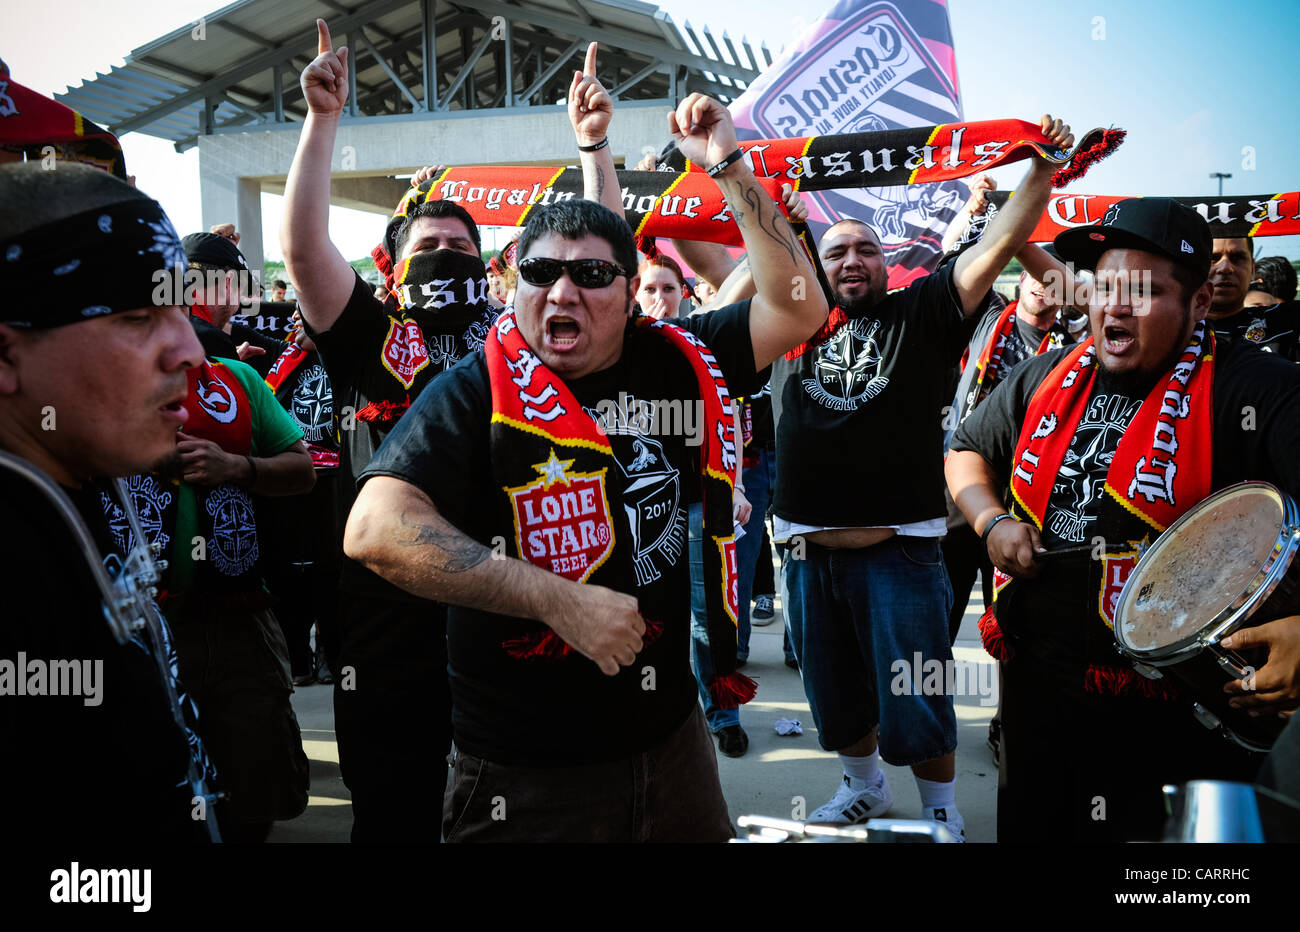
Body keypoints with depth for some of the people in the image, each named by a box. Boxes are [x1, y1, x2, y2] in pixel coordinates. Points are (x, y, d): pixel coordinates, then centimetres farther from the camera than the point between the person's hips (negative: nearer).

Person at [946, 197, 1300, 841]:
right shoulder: (1047, 379, 5)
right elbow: (968, 451, 17)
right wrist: (991, 521, -2)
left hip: (1172, 715, -6)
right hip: (1036, 685, 6)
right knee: (1026, 825, 23)